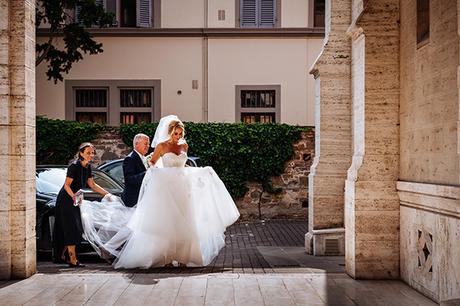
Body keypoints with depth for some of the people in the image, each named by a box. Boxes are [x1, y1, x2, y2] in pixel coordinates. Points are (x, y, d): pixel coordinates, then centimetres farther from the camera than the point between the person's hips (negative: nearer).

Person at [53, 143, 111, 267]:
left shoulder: (87, 167, 6)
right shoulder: (74, 166, -19)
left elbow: (92, 184, 14)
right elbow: (67, 185, -20)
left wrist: (107, 194, 11)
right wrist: (73, 195, -37)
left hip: (75, 200, 8)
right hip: (66, 200, -8)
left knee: (75, 229, 10)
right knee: (72, 229, -10)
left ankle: (64, 254, 22)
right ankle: (73, 259, -6)